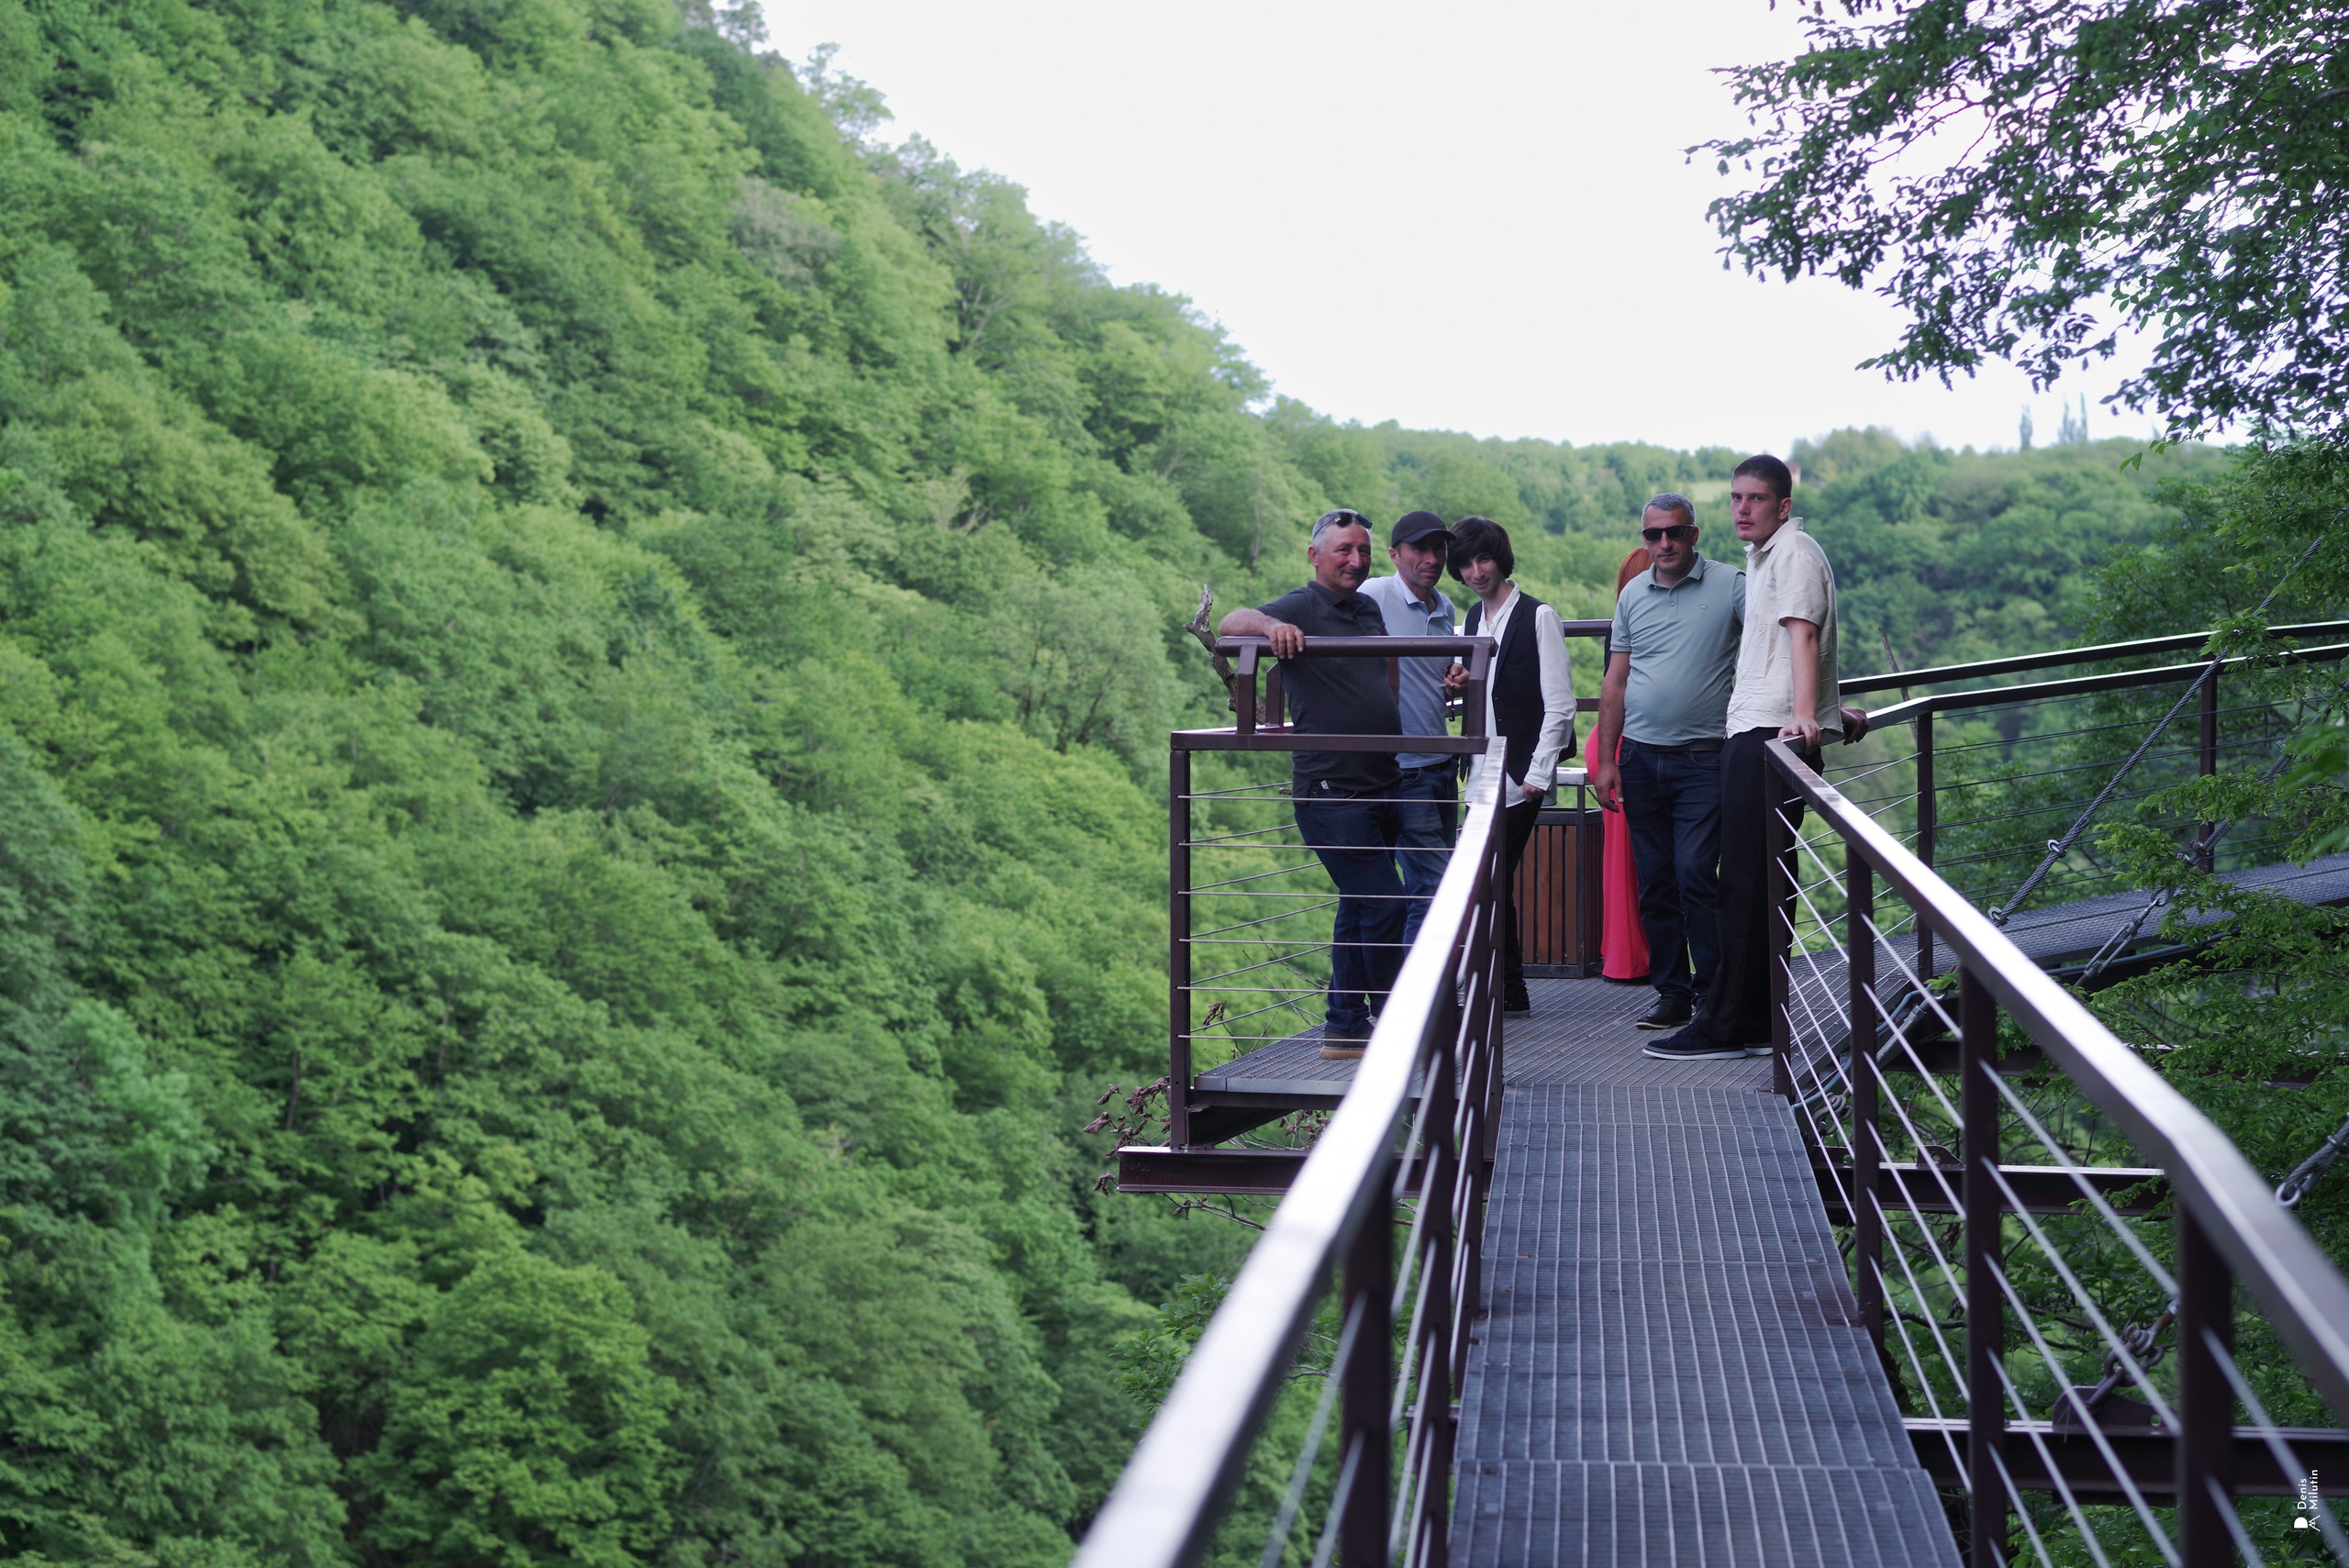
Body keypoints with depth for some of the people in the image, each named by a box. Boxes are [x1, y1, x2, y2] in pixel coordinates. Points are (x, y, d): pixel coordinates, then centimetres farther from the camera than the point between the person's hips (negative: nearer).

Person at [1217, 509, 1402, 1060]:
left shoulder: (1369, 611, 14)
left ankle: (1345, 1030, 22)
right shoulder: (1302, 609, -10)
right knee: (1382, 904, -10)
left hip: (1379, 786, 8)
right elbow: (1230, 623, -25)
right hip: (1331, 791, -8)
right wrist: (1268, 624, -45)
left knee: (1360, 909, 13)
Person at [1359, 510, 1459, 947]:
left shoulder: (1445, 608, 13)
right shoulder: (1374, 596, -9)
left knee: (1426, 889, 11)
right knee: (1434, 888, -10)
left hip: (1443, 767, 8)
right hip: (1402, 770, -8)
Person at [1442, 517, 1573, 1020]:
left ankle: (1503, 992, -2)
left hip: (1519, 776, -8)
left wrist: (1537, 775, -14)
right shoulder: (1474, 619, 14)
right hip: (1485, 776, 8)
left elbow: (1559, 704, -11)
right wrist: (1461, 682, 6)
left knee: (1491, 880, -9)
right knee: (1492, 881, 8)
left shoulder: (1537, 617, -9)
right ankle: (1509, 992, 16)